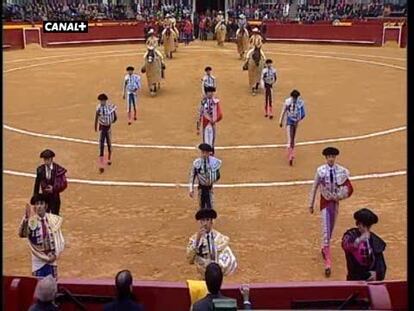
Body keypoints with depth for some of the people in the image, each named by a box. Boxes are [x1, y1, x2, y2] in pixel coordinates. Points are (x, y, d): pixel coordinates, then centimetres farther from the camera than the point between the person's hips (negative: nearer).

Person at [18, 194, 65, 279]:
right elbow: (21, 234, -31)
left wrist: (55, 254, -9)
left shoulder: (54, 220, -4)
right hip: (38, 261, -2)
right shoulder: (31, 221, -11)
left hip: (52, 261, 2)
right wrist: (26, 218, -43)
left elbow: (60, 241, 3)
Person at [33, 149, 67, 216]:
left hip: (55, 197, -2)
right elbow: (37, 184, 4)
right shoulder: (40, 170, -4)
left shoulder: (58, 169, -13)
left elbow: (64, 184, -8)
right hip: (44, 197, 2)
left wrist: (53, 189, -19)